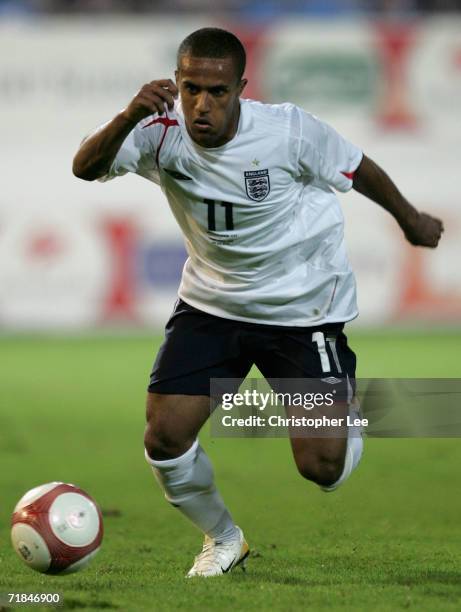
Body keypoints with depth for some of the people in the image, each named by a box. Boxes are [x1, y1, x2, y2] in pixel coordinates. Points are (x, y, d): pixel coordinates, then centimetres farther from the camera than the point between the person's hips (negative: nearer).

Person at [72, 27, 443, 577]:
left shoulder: (289, 130, -22)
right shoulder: (165, 130, -17)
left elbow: (359, 170, -4)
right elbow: (85, 168, -31)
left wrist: (411, 220, 11)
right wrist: (130, 116, -48)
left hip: (305, 306, -3)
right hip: (211, 301, 3)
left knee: (322, 467, -10)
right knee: (164, 438, -10)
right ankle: (223, 539, 21)